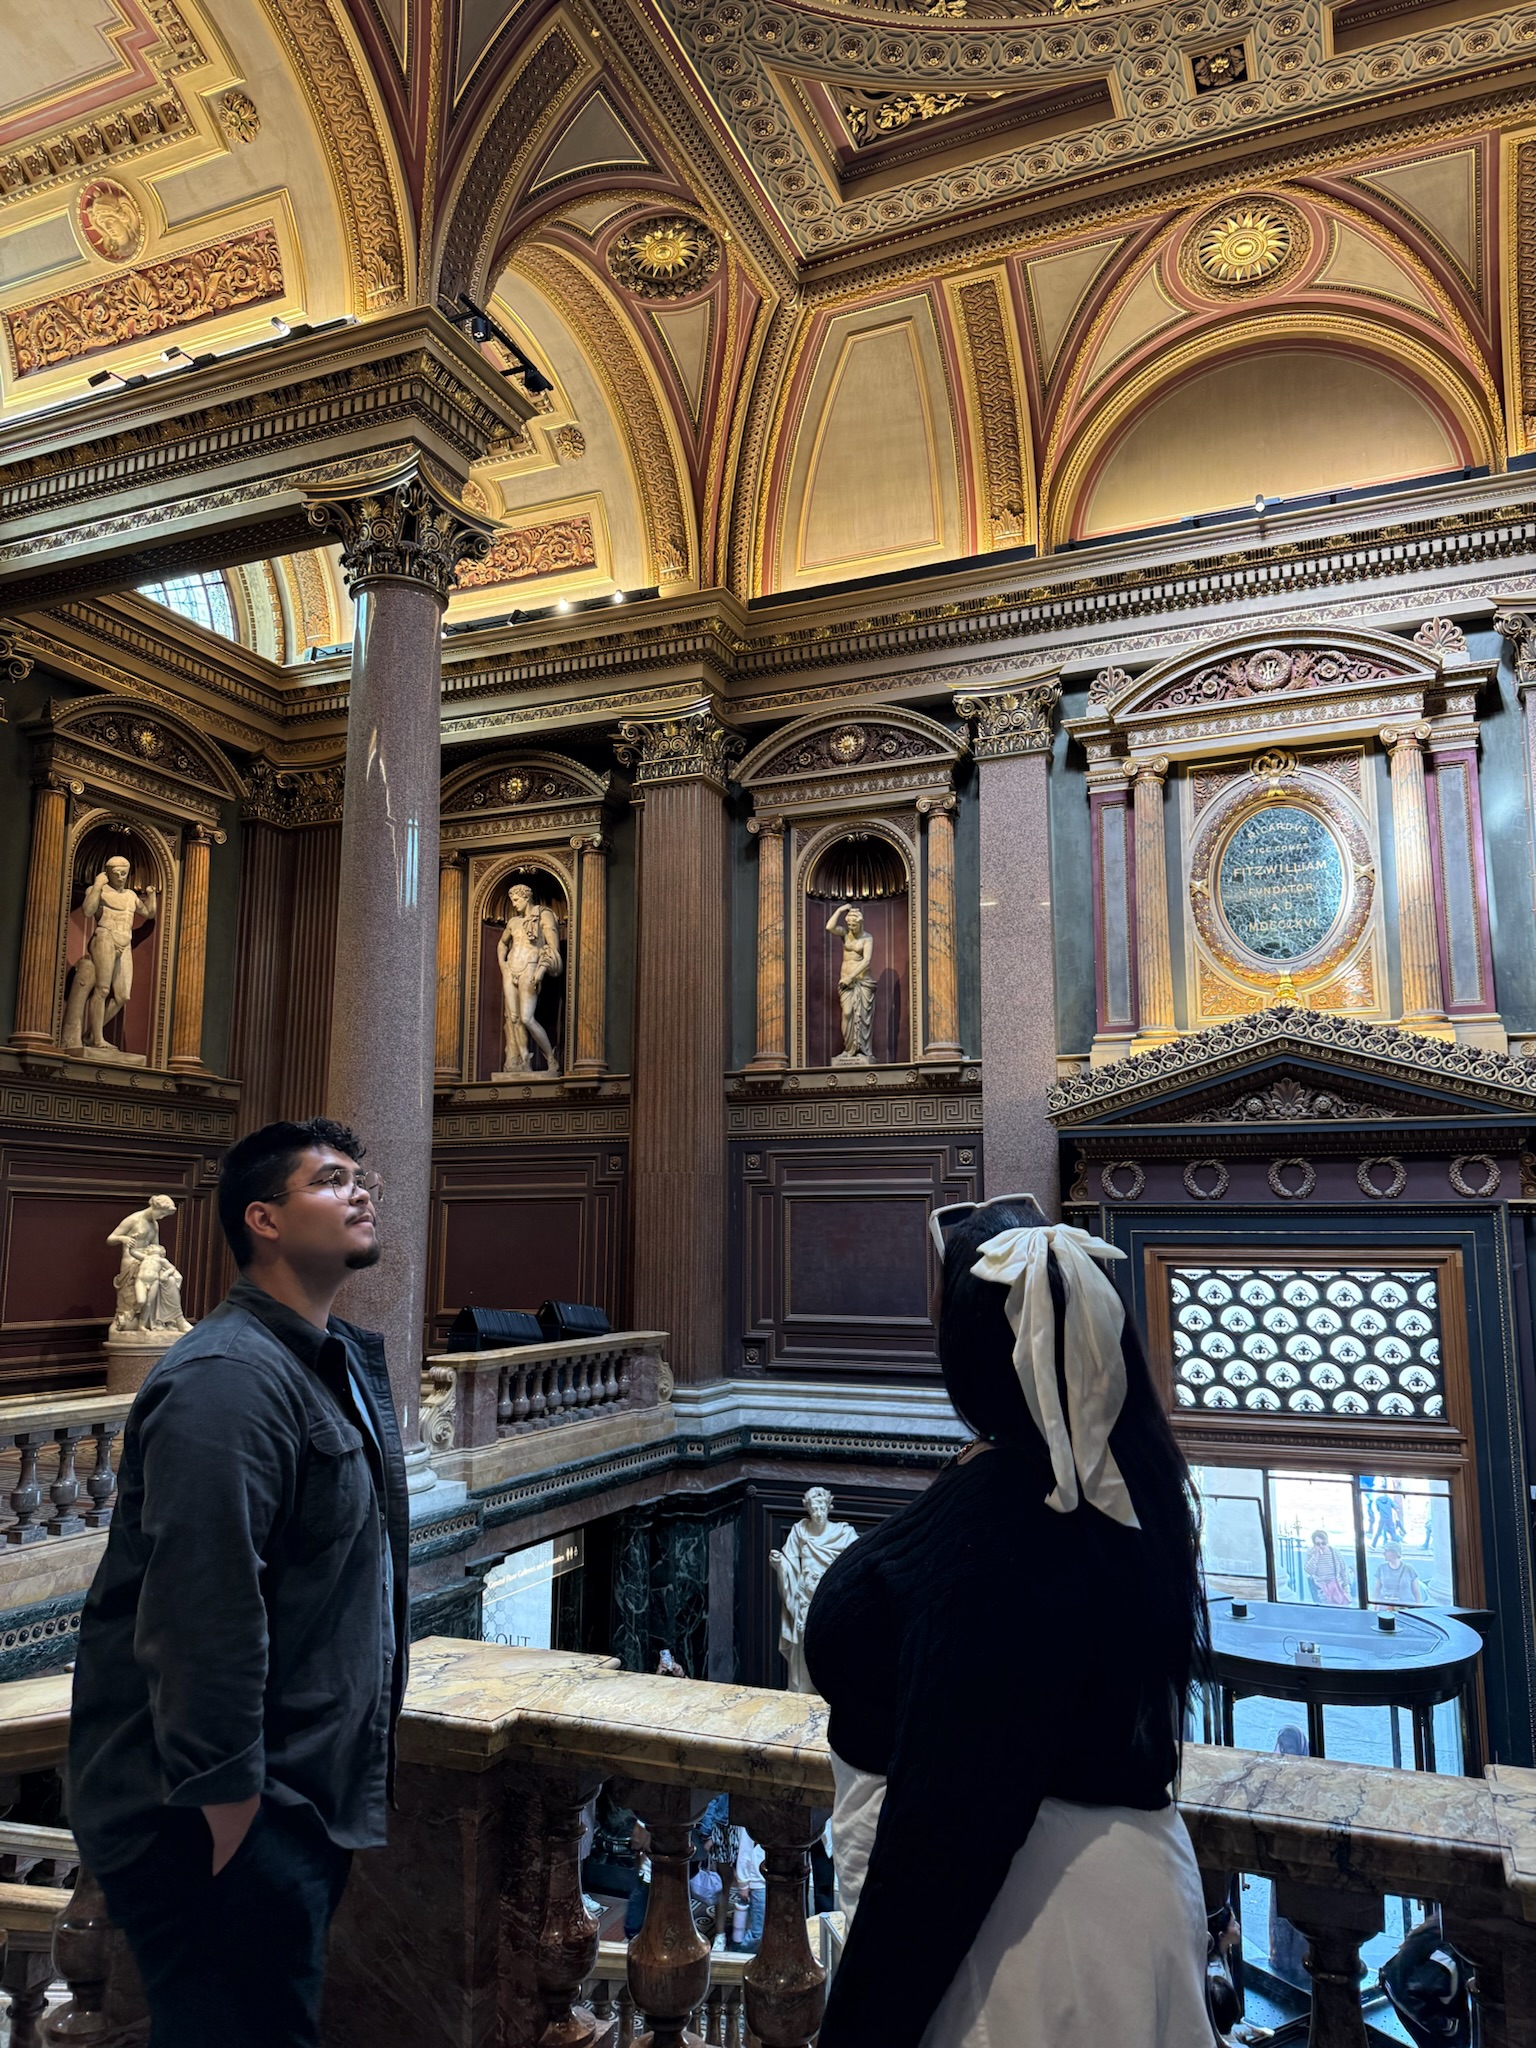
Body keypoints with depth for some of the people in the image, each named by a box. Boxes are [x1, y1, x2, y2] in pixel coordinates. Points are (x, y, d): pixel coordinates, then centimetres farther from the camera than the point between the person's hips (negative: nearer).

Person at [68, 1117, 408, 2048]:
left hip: (310, 1796, 10)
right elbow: (202, 1616, -26)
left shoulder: (345, 1361, 10)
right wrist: (230, 1813, -22)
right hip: (225, 1821, -9)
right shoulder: (229, 1380, -22)